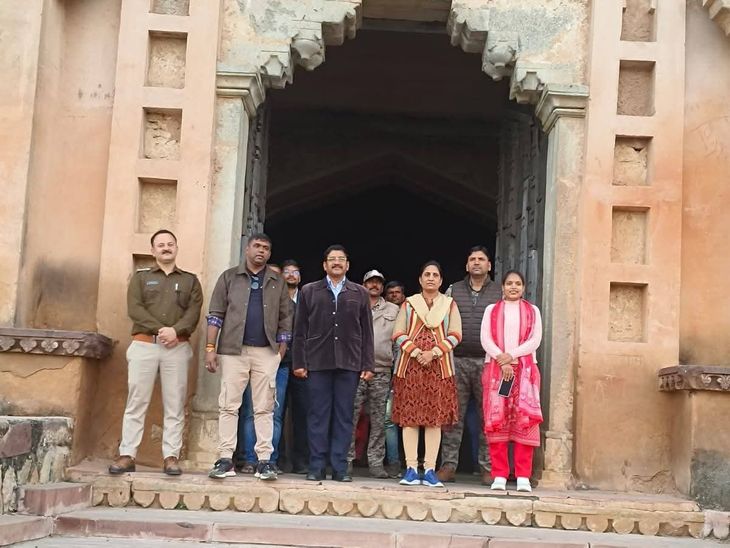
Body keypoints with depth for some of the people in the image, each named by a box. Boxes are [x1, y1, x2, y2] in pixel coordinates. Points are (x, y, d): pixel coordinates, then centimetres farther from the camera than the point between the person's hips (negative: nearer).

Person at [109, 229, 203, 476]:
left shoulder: (190, 280, 16)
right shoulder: (140, 277, 14)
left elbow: (194, 312, 2)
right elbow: (134, 309, -1)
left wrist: (175, 331, -16)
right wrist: (160, 329, -14)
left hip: (177, 348, 1)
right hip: (144, 345, 0)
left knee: (174, 405, -2)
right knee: (136, 402, -3)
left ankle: (171, 457, 0)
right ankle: (127, 455, 0)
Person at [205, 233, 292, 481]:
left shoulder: (277, 282, 11)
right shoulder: (229, 277, 7)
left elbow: (285, 320, 11)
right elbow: (216, 314, 3)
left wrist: (281, 353, 4)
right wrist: (210, 348, -4)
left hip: (266, 353, 1)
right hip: (233, 350, -1)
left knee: (264, 408, 2)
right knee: (228, 406, -1)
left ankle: (264, 460, 4)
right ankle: (225, 459, 2)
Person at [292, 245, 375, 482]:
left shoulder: (360, 294, 12)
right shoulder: (309, 291, 11)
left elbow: (367, 332, 10)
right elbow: (300, 330, 8)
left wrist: (368, 365, 3)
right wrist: (299, 362, 1)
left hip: (349, 363, 1)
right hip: (317, 362, 0)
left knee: (344, 416, 2)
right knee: (318, 415, 1)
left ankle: (340, 467, 6)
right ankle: (316, 466, 6)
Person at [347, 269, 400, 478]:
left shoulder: (393, 310, 14)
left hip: (382, 370, 1)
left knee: (378, 419, 2)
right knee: (351, 416, -3)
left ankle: (376, 462, 5)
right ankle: (347, 459, 3)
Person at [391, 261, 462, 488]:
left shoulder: (449, 305, 12)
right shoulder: (408, 304, 12)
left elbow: (455, 335, 3)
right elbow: (398, 334, 5)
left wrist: (434, 353, -10)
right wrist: (415, 352, -10)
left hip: (439, 367, 0)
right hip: (410, 365, 0)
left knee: (435, 418, -3)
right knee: (409, 416, -4)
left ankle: (430, 470, -1)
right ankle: (411, 469, -2)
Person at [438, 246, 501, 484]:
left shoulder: (500, 293, 10)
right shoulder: (453, 291, 13)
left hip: (488, 361, -1)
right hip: (457, 360, 1)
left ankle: (488, 467, 6)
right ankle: (448, 465, 6)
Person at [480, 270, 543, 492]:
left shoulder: (532, 311, 13)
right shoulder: (491, 310, 13)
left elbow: (535, 340, 1)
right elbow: (485, 339, 1)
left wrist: (512, 356, -11)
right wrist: (502, 361, -13)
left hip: (525, 370, 0)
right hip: (496, 368, 0)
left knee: (525, 420, -7)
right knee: (496, 420, -5)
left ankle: (523, 477, -6)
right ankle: (499, 476, -3)